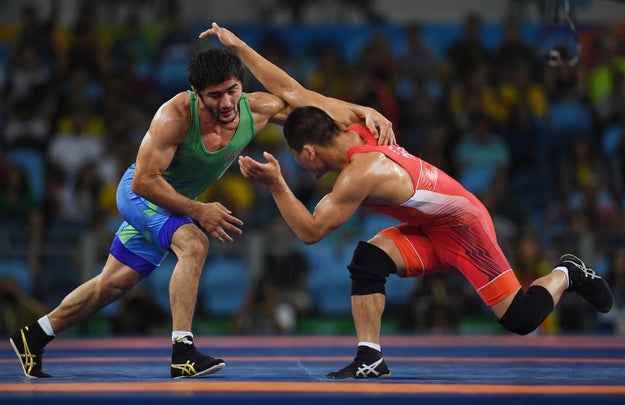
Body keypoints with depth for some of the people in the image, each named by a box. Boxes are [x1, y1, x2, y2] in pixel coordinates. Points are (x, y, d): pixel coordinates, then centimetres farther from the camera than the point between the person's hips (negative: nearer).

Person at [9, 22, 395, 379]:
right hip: (140, 193, -6)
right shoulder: (176, 115, -34)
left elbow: (309, 99, -10)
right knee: (194, 244, -31)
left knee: (113, 284, 13)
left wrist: (365, 112, -21)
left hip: (176, 201, 6)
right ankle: (182, 353, -30)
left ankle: (36, 336, 29)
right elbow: (144, 180, -31)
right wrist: (198, 211, -31)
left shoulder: (256, 109, -20)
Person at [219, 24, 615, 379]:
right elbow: (289, 89, -1)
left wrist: (276, 184, -35)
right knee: (367, 259, -15)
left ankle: (566, 274, 22)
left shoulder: (360, 173, -31)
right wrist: (238, 47, -4)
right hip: (429, 227, 8)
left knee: (521, 318, -6)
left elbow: (311, 231, -30)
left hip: (464, 225, -8)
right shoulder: (349, 125, -7)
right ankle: (371, 360, -13)